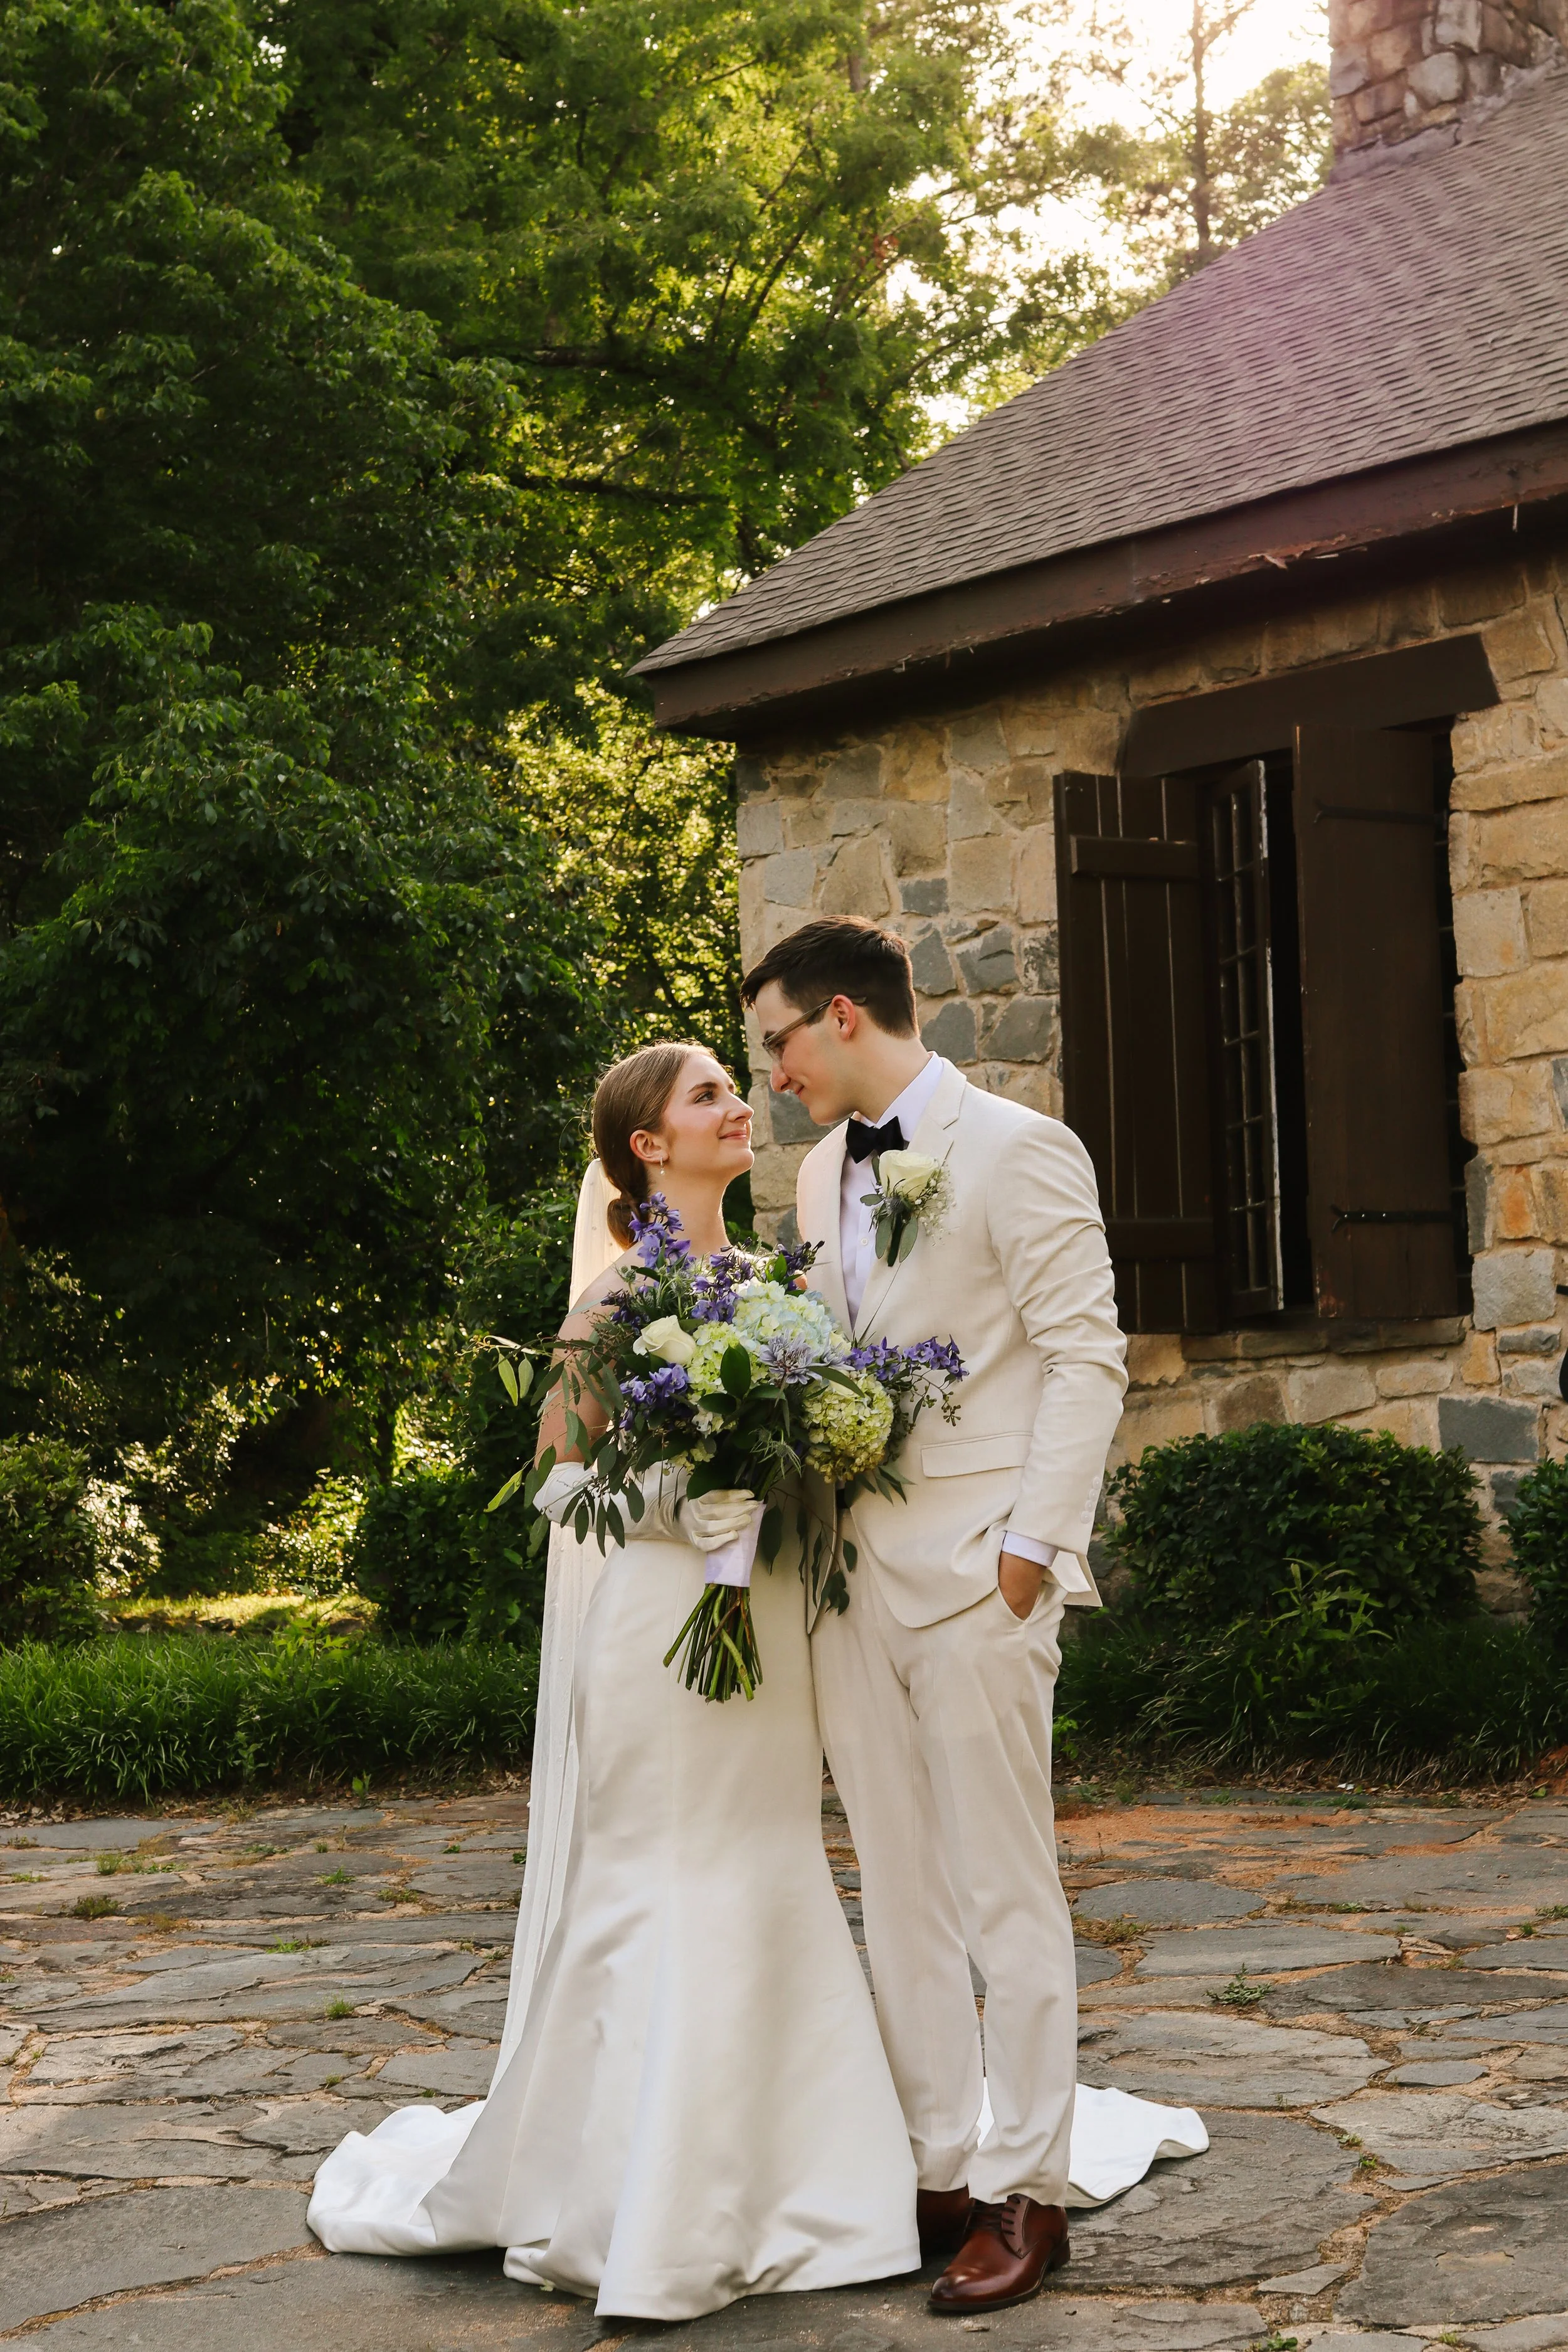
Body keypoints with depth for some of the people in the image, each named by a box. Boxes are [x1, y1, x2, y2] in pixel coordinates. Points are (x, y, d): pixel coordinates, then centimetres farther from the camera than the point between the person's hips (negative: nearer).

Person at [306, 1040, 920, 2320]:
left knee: (773, 1896, 10)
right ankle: (642, 2213, 10)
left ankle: (763, 2181, 22)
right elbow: (559, 1466, -8)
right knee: (667, 1906, -2)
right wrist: (681, 1504, -19)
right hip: (668, 1620, -7)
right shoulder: (627, 1289, -8)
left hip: (771, 1623, 7)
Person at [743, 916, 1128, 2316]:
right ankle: (936, 2169, 19)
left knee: (1005, 1892, -1)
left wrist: (1030, 1545, -13)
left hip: (973, 1571, -7)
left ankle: (1026, 2191, 8)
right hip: (852, 1571, 7)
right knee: (901, 1893, 10)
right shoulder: (823, 1173, 16)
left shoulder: (1017, 1149, -6)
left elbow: (1087, 1357, -9)